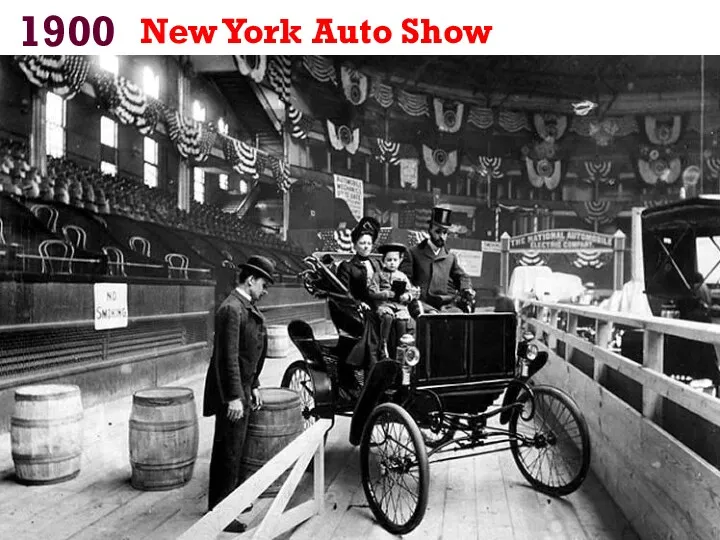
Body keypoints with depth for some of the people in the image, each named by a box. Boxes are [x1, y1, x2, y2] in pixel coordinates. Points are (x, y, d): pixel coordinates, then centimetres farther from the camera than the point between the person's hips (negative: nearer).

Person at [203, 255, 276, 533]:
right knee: (228, 453, 1)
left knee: (233, 450, 21)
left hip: (242, 389, 9)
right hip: (232, 393, -9)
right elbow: (228, 356, -23)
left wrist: (253, 386, 16)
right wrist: (234, 397, -23)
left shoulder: (247, 307, 11)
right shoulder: (232, 309, -20)